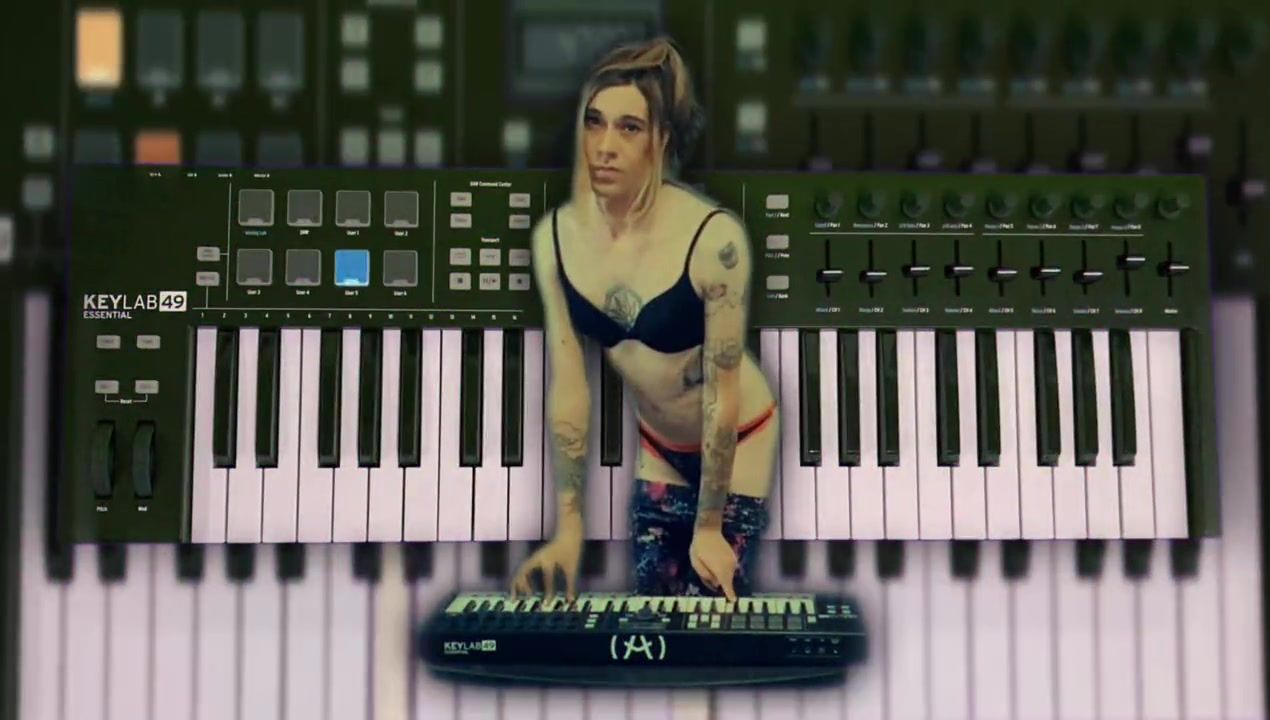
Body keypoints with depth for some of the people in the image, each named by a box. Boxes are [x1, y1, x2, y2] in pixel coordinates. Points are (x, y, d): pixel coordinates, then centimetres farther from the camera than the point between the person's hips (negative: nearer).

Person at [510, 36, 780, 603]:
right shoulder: (555, 237, -17)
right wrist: (569, 525, -14)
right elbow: (566, 388, -14)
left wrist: (709, 526, -17)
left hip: (737, 441, -4)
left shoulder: (712, 237, -31)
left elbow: (722, 392, -23)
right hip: (657, 445, 4)